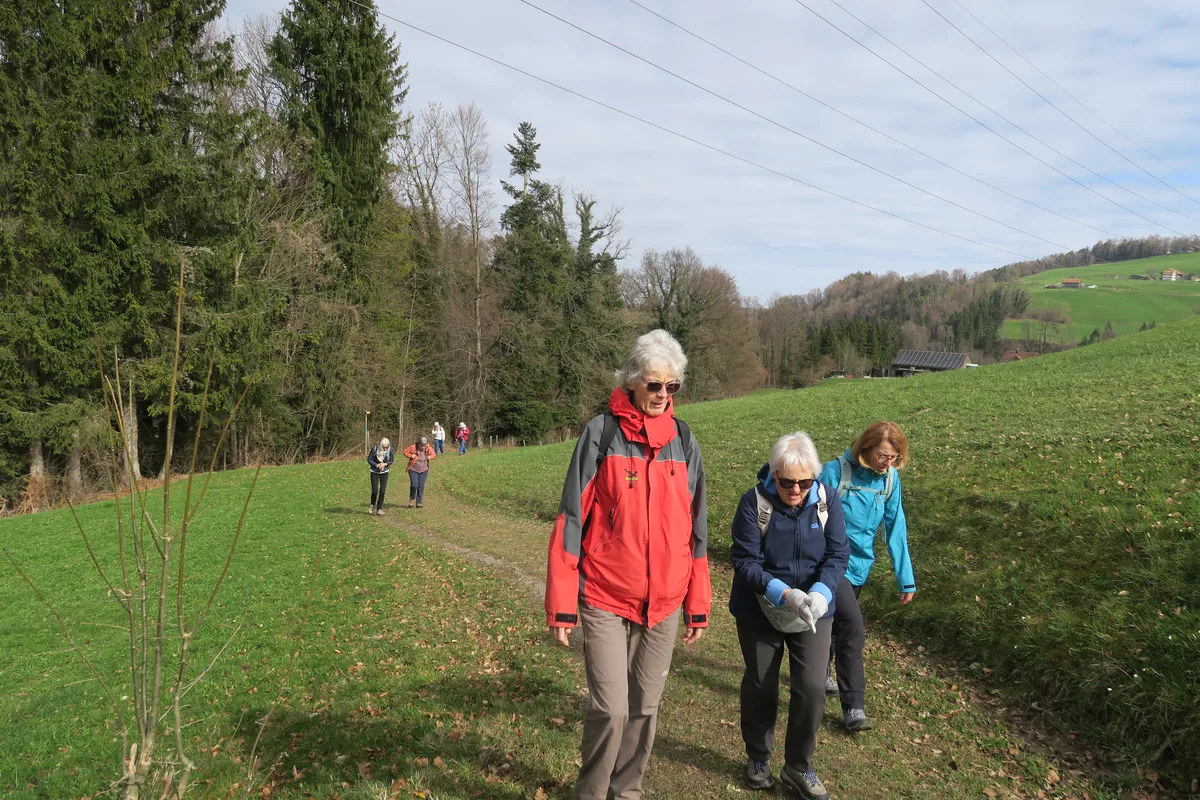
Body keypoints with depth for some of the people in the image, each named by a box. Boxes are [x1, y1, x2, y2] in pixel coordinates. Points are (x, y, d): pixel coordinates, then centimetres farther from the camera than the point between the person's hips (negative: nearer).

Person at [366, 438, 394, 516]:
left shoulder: (390, 450, -15)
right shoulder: (375, 449, -21)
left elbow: (391, 460, -2)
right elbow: (369, 459, -10)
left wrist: (385, 464, -21)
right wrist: (377, 465, -24)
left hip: (384, 473, 2)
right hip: (374, 472, -1)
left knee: (382, 491, -3)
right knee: (374, 491, -4)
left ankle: (379, 509, 10)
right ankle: (373, 505, 26)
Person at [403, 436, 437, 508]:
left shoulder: (429, 448, -7)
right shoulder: (413, 448, -15)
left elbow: (434, 455, 8)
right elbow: (405, 452, -3)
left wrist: (430, 457, -14)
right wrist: (410, 456, -20)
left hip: (423, 470, 2)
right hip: (413, 470, -2)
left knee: (421, 486, 0)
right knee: (414, 485, -12)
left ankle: (419, 503, 10)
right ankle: (412, 498, 16)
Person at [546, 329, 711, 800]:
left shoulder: (683, 440, 4)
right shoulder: (601, 433, -8)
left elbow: (695, 528, 8)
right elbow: (571, 519, -8)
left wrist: (698, 605, 9)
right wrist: (561, 604, -10)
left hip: (664, 602, 4)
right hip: (605, 599, -3)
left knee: (645, 707, 12)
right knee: (611, 709, -5)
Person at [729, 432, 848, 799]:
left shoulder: (828, 501, -12)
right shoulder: (754, 503, -20)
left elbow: (837, 554, -11)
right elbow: (745, 561, -21)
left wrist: (820, 593, -30)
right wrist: (786, 595, -33)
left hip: (813, 614, 2)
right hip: (759, 613, -1)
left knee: (812, 687, -1)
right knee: (760, 686, 14)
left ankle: (799, 768, 22)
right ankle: (758, 758, 38)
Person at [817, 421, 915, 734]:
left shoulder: (889, 478, -5)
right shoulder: (835, 472, -21)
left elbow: (895, 528, 0)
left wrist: (906, 579, 1)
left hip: (860, 564, 6)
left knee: (837, 624, 21)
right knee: (852, 627, -17)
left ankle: (819, 673, 47)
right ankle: (853, 707, -5)